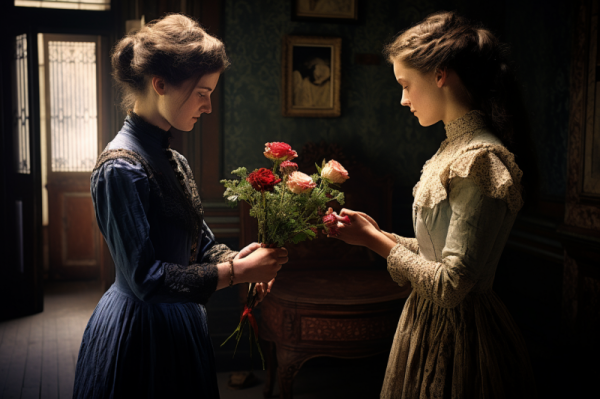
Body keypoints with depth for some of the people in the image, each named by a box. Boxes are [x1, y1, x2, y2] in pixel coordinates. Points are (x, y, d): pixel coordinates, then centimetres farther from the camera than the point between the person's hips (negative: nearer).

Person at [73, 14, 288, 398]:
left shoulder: (175, 161, 6)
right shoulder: (121, 167, -20)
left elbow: (202, 243, 10)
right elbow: (145, 279, -23)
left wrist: (239, 259, -11)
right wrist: (238, 272, -20)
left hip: (179, 324, 8)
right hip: (140, 332, -8)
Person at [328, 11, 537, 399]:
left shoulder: (479, 159, -23)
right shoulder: (455, 149, 5)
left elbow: (449, 285, -26)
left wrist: (376, 241, -15)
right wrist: (379, 234, 2)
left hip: (457, 336, -9)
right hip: (433, 323, 9)